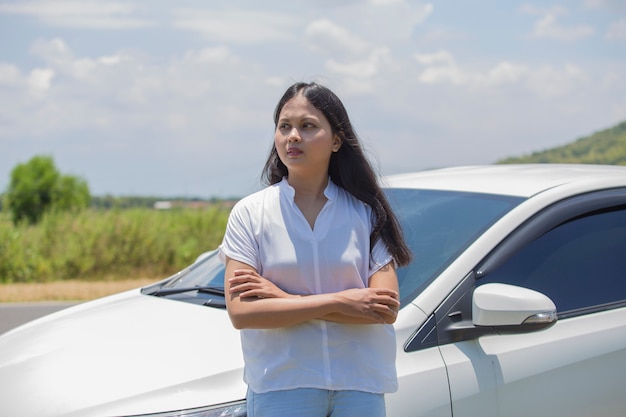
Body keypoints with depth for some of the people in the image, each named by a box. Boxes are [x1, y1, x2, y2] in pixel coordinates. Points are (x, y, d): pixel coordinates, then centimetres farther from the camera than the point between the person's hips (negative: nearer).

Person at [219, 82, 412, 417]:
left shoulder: (366, 213, 2)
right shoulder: (250, 213, 0)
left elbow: (387, 309, -8)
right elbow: (241, 312, -10)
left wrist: (286, 299, -12)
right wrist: (338, 301, -13)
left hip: (361, 386, 1)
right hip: (280, 387, -1)